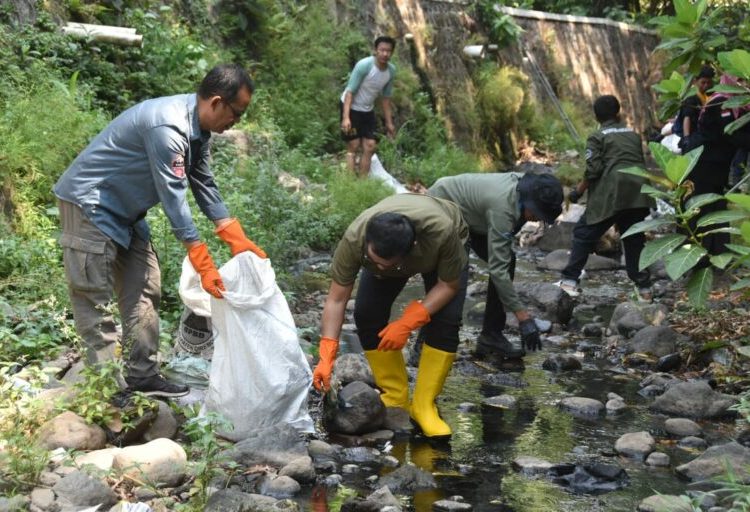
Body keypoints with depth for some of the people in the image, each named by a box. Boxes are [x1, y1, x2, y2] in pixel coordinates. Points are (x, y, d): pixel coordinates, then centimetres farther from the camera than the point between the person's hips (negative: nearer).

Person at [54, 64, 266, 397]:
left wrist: (238, 241, 3)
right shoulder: (168, 128, -30)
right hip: (89, 204, -10)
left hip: (122, 210, 10)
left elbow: (204, 185, 9)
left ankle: (142, 376, 14)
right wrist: (204, 265, -27)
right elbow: (174, 199, -29)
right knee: (94, 297, -6)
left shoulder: (197, 128, 1)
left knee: (143, 290, 9)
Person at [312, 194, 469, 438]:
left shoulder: (442, 232, -45)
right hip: (385, 246, 2)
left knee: (445, 319, -23)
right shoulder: (354, 239, -39)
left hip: (439, 257, -2)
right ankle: (395, 400, -3)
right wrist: (326, 358, -36)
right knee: (366, 315, -17)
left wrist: (407, 322, -36)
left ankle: (424, 406, -11)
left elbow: (449, 285, -28)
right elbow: (336, 299, -30)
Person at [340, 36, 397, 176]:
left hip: (367, 111, 6)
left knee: (370, 147, 1)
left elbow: (386, 98, 6)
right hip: (351, 108, -6)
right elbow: (350, 92, -25)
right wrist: (346, 117, -34)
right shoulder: (364, 65, -25)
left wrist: (389, 122, 7)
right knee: (353, 146, -8)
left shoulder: (391, 70, -7)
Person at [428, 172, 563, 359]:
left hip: (469, 215, 9)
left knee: (507, 259, -4)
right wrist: (522, 316, -38)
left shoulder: (527, 185, -15)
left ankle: (491, 336, 0)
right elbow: (497, 268, -39)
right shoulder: (502, 207, -39)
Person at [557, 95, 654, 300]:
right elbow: (641, 164, 20)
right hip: (638, 195, 5)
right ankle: (644, 287, 11)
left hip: (611, 194, -5)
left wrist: (578, 191, 4)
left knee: (584, 233, 5)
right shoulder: (634, 135, 20)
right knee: (635, 239, 14)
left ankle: (570, 281, -2)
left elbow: (593, 170, -7)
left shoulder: (597, 137, 3)